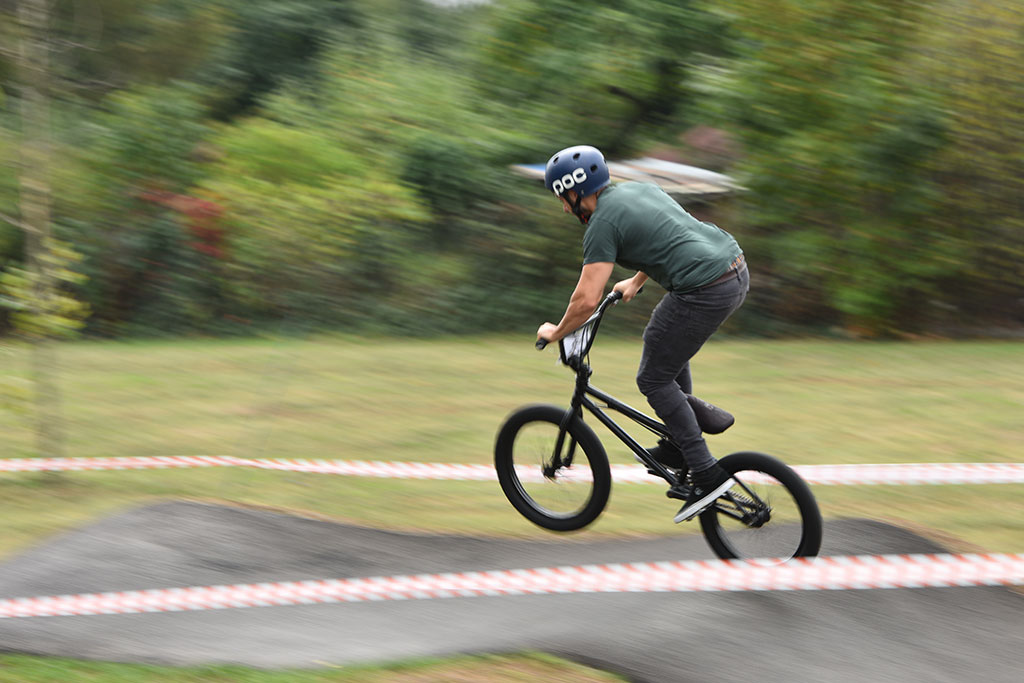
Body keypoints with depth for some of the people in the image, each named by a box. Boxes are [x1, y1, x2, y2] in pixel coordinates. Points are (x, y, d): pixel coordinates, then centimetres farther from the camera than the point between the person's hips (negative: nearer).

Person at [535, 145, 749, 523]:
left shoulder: (602, 224, -6)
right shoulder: (639, 189, 19)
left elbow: (586, 300, -11)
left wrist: (555, 332, 6)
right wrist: (635, 283, 48)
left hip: (705, 290, -9)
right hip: (736, 268, 9)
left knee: (654, 379, 4)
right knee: (663, 337, 30)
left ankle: (707, 475, 2)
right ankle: (695, 414, 27)